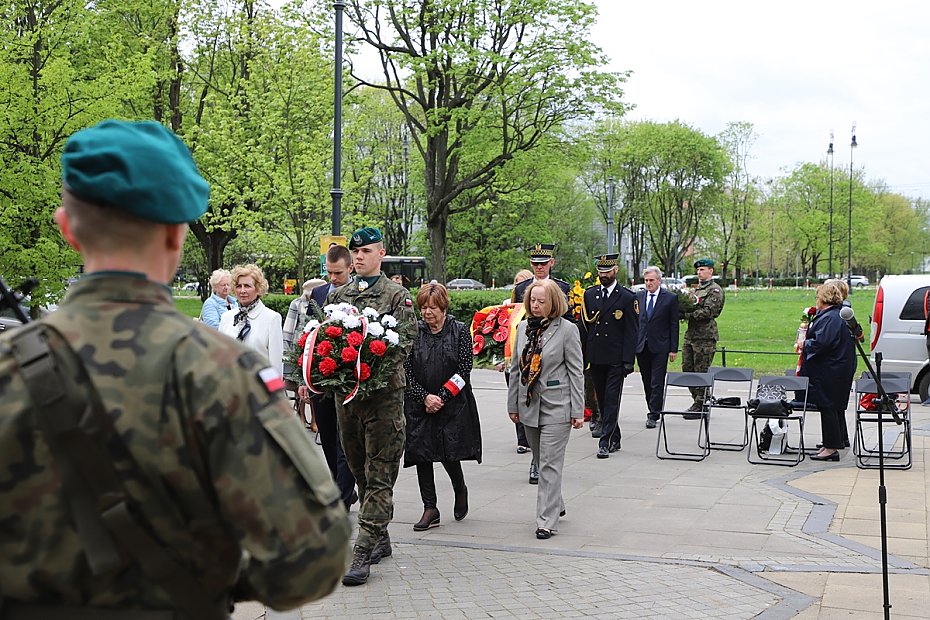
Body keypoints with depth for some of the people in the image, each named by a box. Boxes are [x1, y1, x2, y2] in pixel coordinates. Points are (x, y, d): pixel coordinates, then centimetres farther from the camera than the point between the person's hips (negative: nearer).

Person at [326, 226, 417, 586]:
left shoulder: (398, 296, -1)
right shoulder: (337, 296, 15)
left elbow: (406, 340, -9)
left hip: (384, 393, -6)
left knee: (379, 475, -6)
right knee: (360, 472, 13)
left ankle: (363, 554, -9)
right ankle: (380, 538, 26)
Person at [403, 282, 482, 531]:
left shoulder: (460, 331, -1)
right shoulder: (414, 332, 3)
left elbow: (464, 371, -5)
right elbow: (406, 370, 1)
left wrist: (442, 397, -12)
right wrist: (425, 397, -11)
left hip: (453, 405, -2)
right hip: (419, 405, 3)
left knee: (450, 454, -6)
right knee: (421, 454, 0)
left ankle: (460, 490, 26)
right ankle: (430, 509, 9)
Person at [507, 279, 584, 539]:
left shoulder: (567, 330, -6)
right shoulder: (523, 328, 8)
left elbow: (576, 372, -5)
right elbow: (515, 369, 13)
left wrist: (578, 411, -8)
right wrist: (513, 405, 13)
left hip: (556, 406, -5)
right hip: (529, 405, 5)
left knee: (550, 463, -7)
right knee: (541, 461, 15)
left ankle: (547, 520, -3)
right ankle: (556, 505, 32)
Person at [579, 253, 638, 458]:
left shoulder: (627, 297, -3)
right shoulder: (589, 294, 9)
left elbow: (631, 332, -5)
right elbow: (584, 326, 11)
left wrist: (628, 361, -12)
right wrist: (581, 356, 6)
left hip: (616, 359, -5)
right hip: (595, 357, 5)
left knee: (612, 400, -7)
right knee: (602, 400, 10)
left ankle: (605, 442, -7)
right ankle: (614, 439, 21)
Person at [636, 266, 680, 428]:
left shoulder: (670, 298, -1)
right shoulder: (638, 297, 9)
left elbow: (674, 325, -2)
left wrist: (673, 349, -6)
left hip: (660, 347, -4)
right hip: (641, 346, 4)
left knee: (657, 383, -6)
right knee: (647, 383, 9)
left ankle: (653, 415, -4)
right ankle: (653, 411, 21)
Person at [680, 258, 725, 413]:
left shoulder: (715, 290, -7)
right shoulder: (697, 288, 20)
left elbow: (708, 312, -17)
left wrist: (686, 315, -17)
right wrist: (681, 312, 1)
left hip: (705, 337, -8)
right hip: (690, 335, 8)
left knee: (701, 371, -4)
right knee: (687, 369, 9)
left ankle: (700, 406, 3)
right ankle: (699, 400, 19)